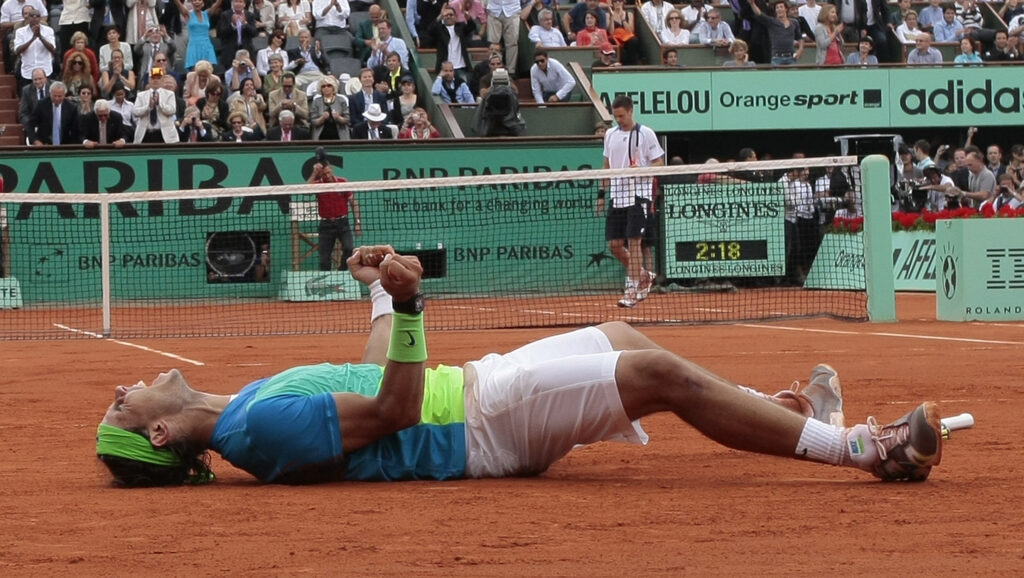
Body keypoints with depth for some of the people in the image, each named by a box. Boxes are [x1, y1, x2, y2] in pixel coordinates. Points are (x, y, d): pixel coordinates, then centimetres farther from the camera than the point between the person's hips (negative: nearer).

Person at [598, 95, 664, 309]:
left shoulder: (645, 134, -3)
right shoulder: (610, 135, 13)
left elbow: (659, 163, -3)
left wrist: (642, 170, -21)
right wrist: (602, 193, 16)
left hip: (638, 194, -6)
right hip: (617, 195, 6)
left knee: (634, 242, -10)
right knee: (614, 245, 3)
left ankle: (632, 289, -8)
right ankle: (643, 275, 24)